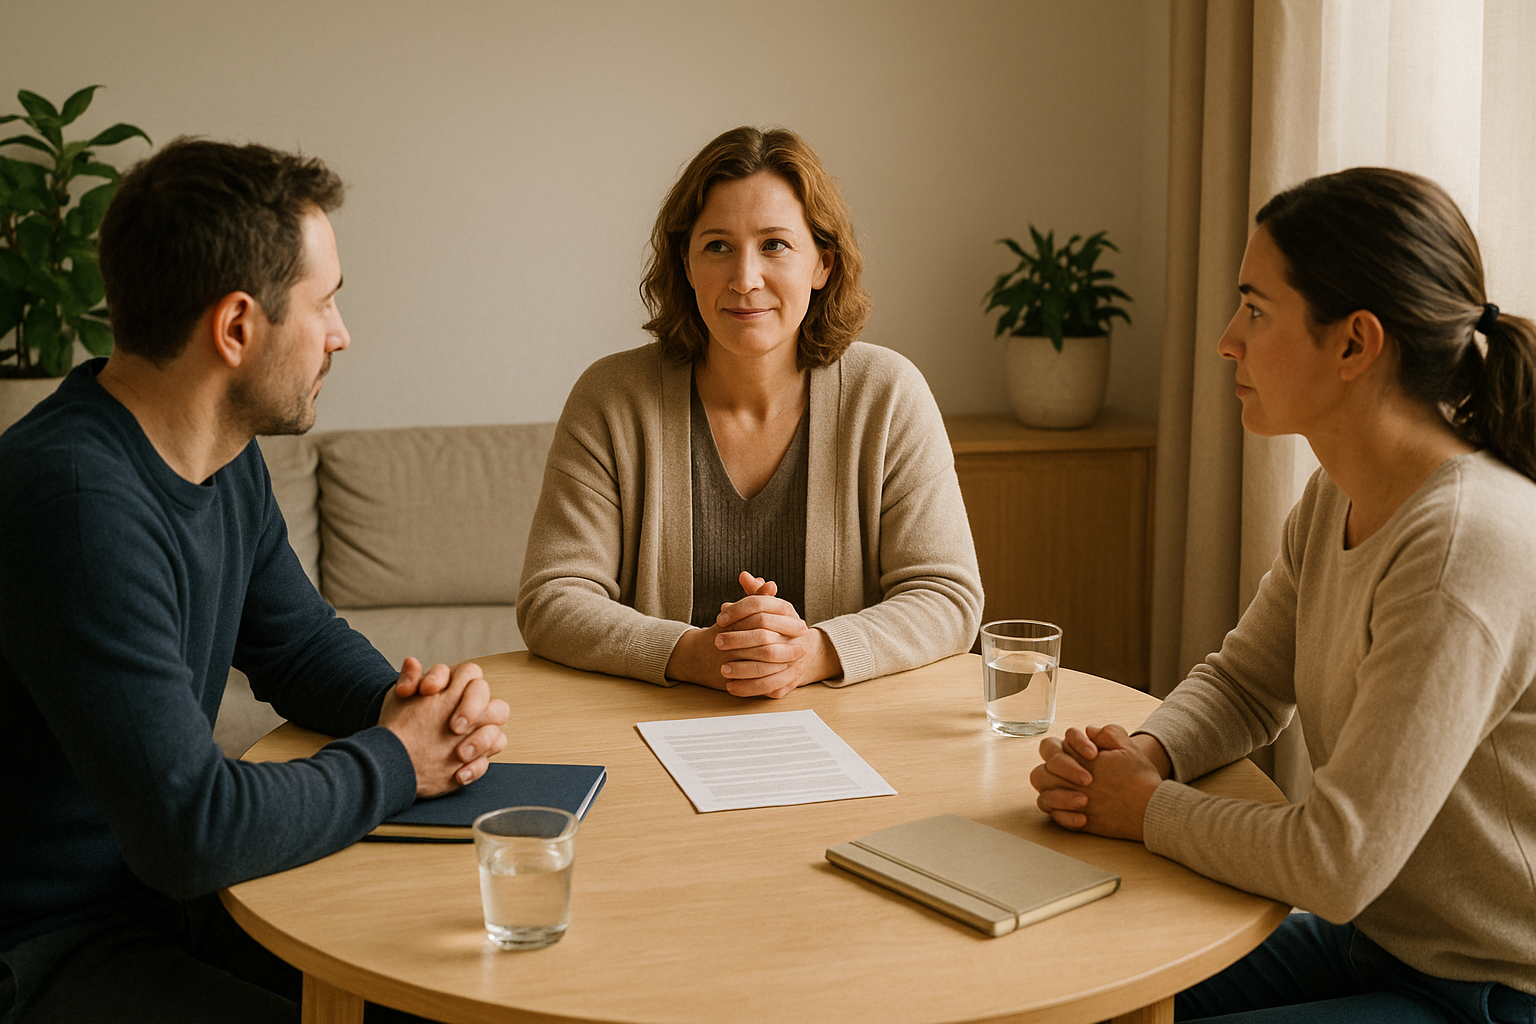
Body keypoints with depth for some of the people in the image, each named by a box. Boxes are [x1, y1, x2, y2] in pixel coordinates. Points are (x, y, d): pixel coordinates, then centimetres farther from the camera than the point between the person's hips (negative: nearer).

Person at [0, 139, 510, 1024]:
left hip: (175, 892, 9)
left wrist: (402, 703, -6)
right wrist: (395, 763, -16)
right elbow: (191, 830, -31)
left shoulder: (226, 456, 2)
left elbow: (304, 643, 16)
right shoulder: (78, 503, -29)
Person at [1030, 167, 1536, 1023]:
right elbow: (1245, 684, 13)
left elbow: (1336, 861, -28)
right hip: (1375, 943, 8)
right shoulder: (1339, 500, 0)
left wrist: (1148, 808, -13)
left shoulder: (1467, 545, -28)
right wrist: (1142, 755, -8)